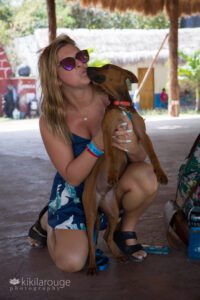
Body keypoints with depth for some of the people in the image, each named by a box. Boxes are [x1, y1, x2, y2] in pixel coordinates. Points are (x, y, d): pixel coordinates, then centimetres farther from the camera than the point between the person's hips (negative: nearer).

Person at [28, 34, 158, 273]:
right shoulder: (51, 121, -19)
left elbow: (140, 158, -12)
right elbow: (72, 177, -21)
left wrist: (133, 148, -37)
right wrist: (98, 143, -37)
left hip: (113, 184, 1)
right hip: (74, 191, -1)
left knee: (146, 176, -31)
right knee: (72, 262, -19)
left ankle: (126, 230, 0)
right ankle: (47, 221, 15)